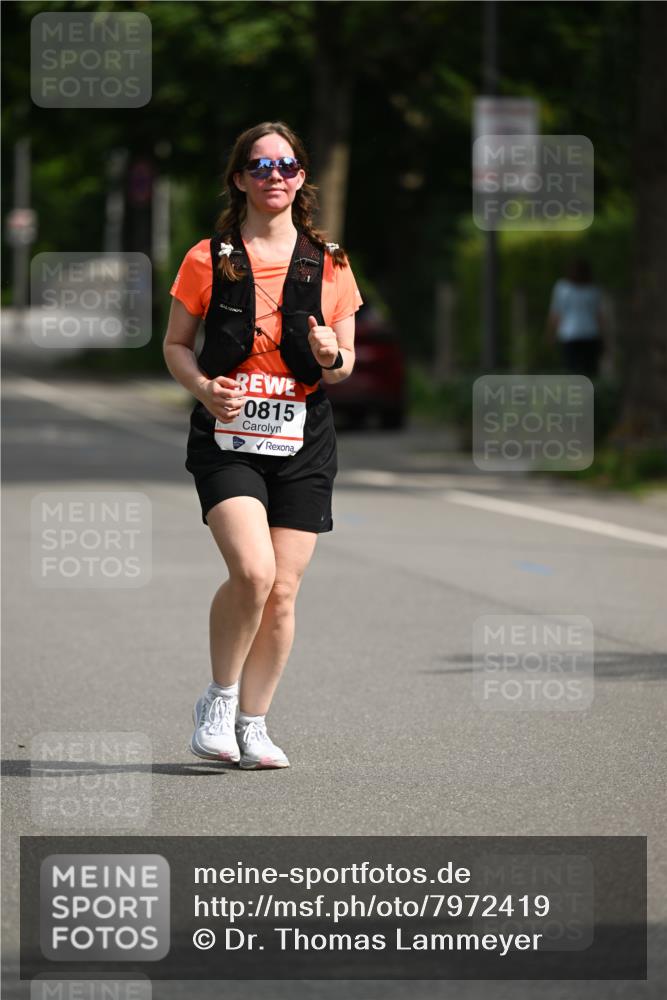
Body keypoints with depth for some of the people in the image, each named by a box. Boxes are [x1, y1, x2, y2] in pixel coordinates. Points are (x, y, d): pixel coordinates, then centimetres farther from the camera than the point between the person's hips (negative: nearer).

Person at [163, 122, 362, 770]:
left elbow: (345, 364, 13)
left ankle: (252, 725, 14)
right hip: (227, 438, -3)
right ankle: (218, 699, 0)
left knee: (283, 589, 0)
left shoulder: (328, 264, 7)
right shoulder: (208, 259, 2)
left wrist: (332, 357, -11)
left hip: (302, 442, 3)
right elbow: (175, 344, 9)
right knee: (252, 570, -21)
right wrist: (204, 387, -11)